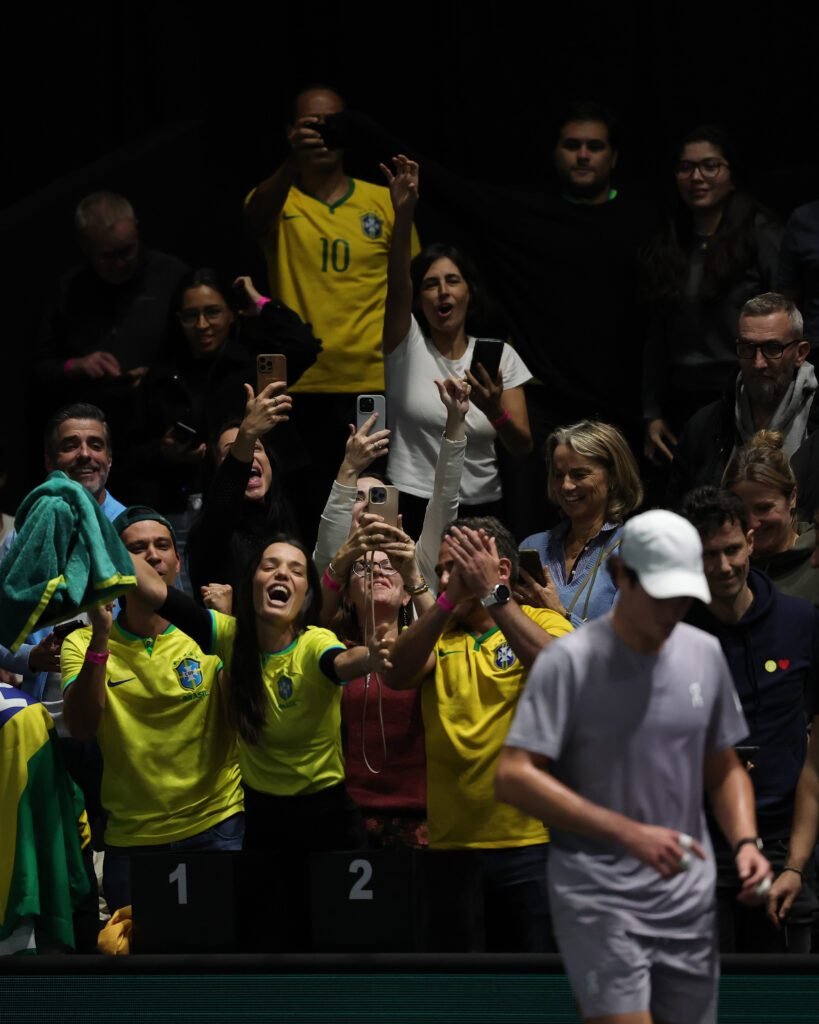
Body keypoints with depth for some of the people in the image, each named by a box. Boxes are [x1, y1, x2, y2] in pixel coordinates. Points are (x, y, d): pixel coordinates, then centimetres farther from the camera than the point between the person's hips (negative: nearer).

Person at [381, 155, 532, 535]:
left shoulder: (499, 356, 5)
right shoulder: (407, 344, 0)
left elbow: (522, 446, 0)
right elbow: (397, 285, -20)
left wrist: (495, 410, -22)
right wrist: (403, 214, -35)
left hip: (481, 507, 2)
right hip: (413, 505, -2)